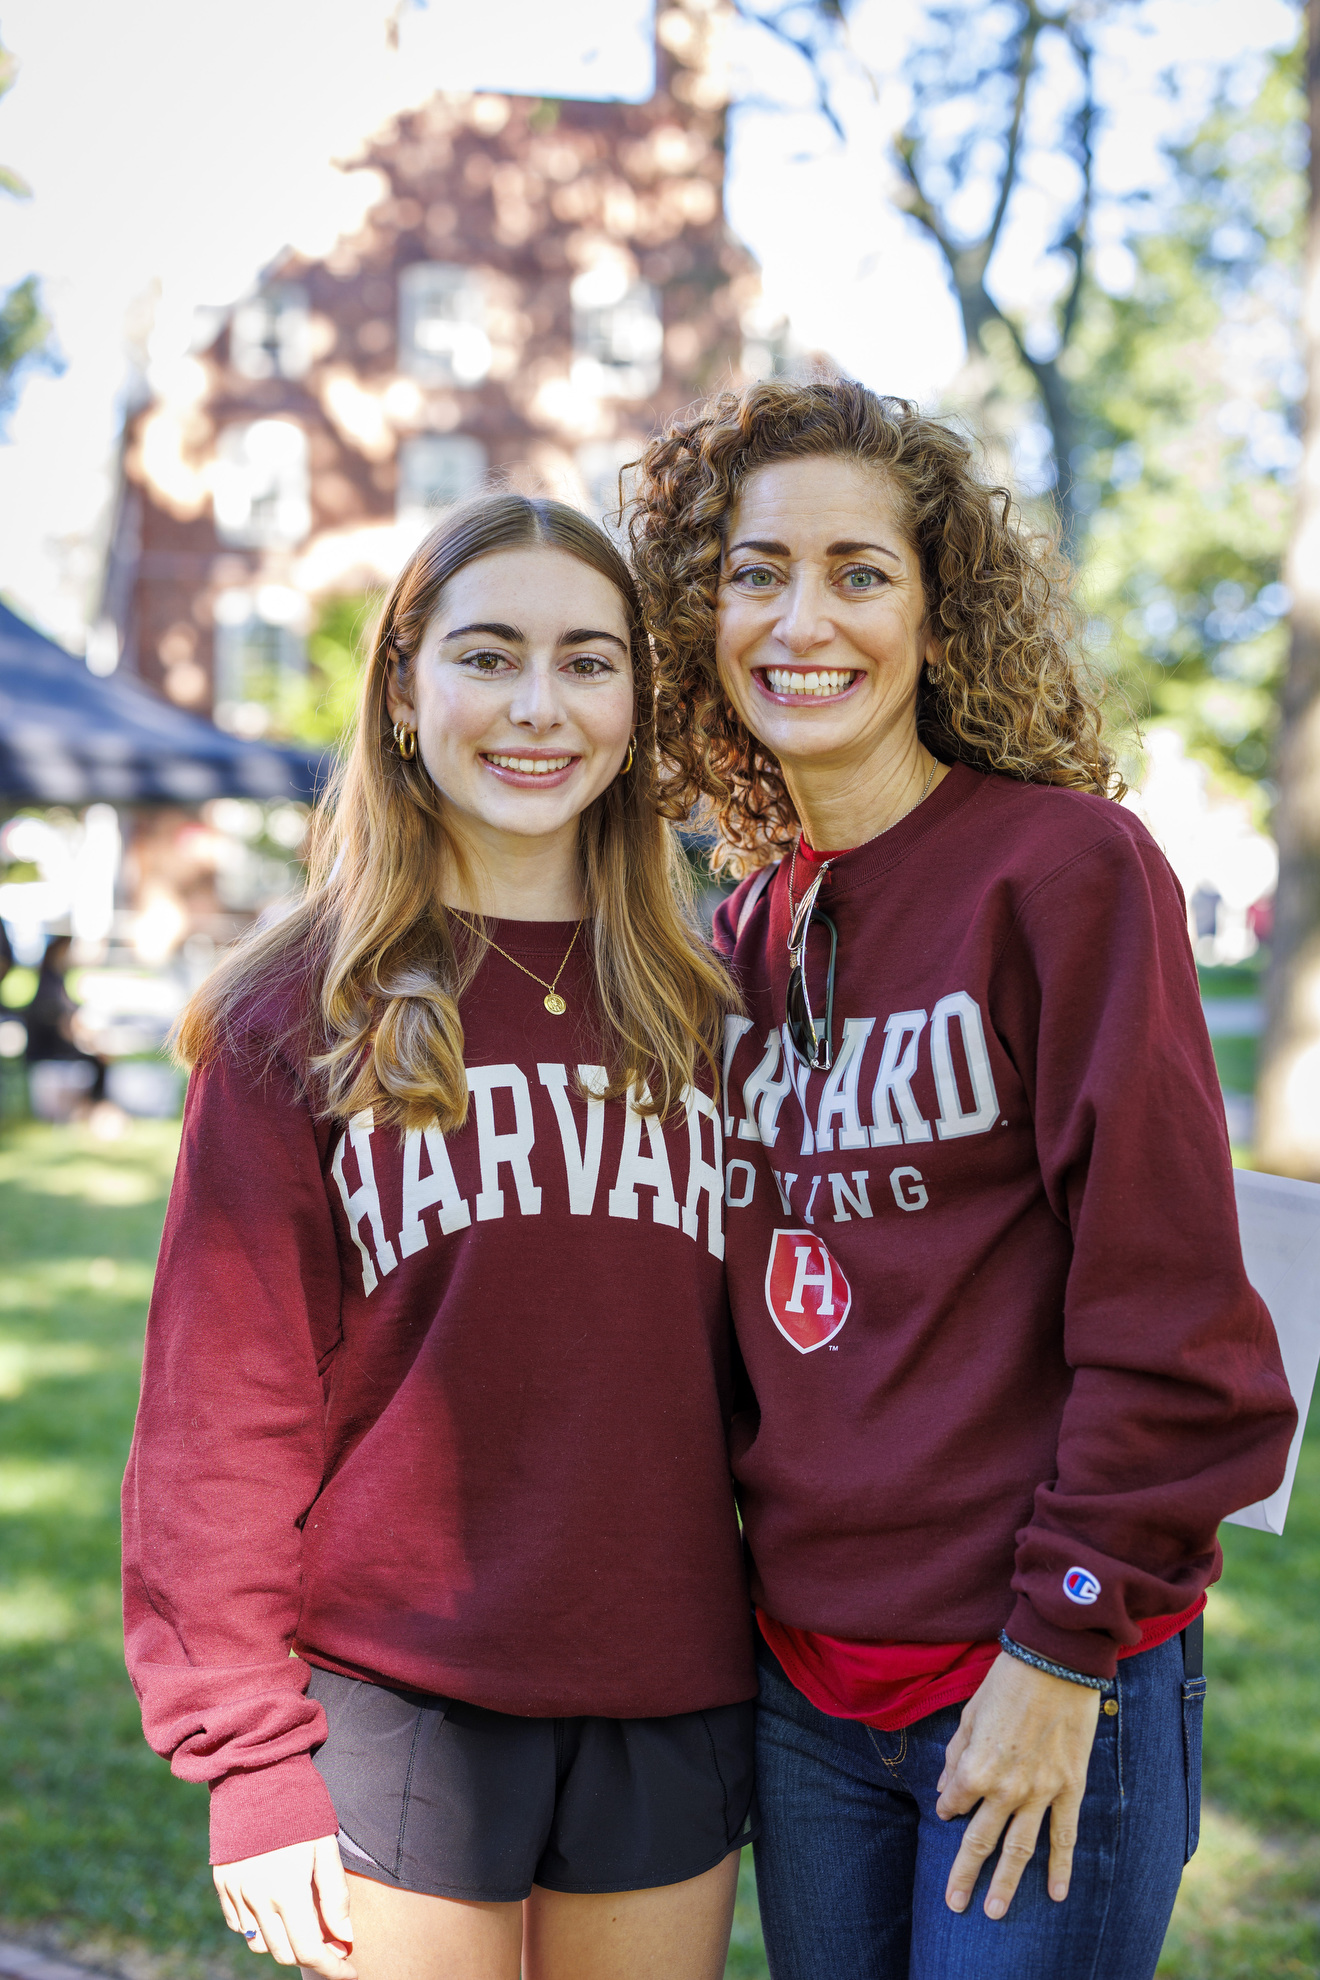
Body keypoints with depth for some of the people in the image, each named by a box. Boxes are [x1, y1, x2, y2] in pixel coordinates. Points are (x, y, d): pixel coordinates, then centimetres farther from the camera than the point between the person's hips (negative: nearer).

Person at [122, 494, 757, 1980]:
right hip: (399, 1699, -3)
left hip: (671, 1704, 3)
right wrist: (246, 1755, -8)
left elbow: (757, 1352, 12)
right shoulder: (295, 1020, -3)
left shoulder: (700, 1009, 7)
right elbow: (224, 1407, -4)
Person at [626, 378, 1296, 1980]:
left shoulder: (1067, 868, -11)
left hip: (1049, 1682, -5)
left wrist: (1066, 1650, -14)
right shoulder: (744, 933, 8)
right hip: (802, 1675, 6)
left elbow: (1166, 1318, -14)